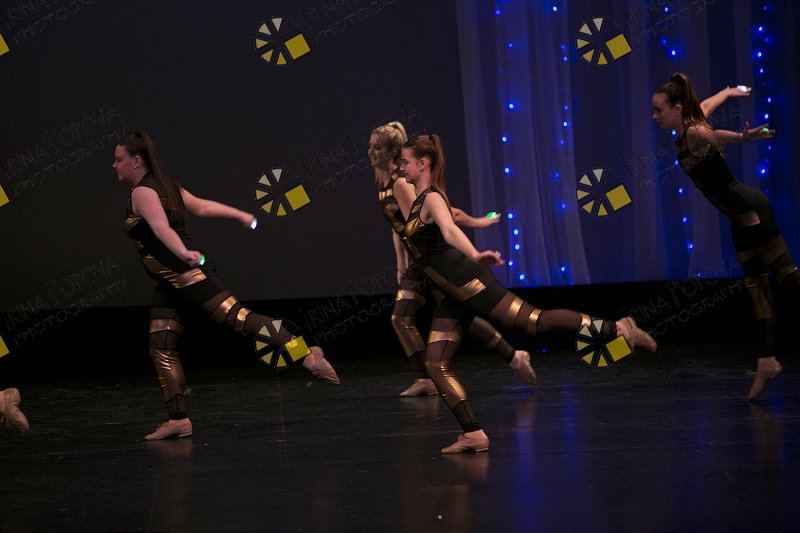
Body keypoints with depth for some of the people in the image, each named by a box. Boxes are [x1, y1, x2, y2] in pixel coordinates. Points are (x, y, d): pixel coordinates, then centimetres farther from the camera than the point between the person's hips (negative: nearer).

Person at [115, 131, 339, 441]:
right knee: (161, 347, 5)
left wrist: (184, 255, -42)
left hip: (186, 273, -10)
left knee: (237, 317, -18)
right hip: (170, 282, 10)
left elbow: (162, 227, -28)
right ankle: (178, 420, 4)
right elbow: (202, 206, 23)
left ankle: (307, 355, -24)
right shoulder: (164, 187, 19)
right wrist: (241, 216, 26)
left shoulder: (143, 193, -10)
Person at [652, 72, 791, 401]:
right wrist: (730, 91, 52)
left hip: (750, 209, -9)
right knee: (756, 287, 6)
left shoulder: (693, 133, -18)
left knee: (786, 274, -11)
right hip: (742, 217, 9)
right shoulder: (691, 119, 10)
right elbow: (706, 104, 31)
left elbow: (716, 136, -39)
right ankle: (766, 362, 5)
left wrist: (742, 138, -60)